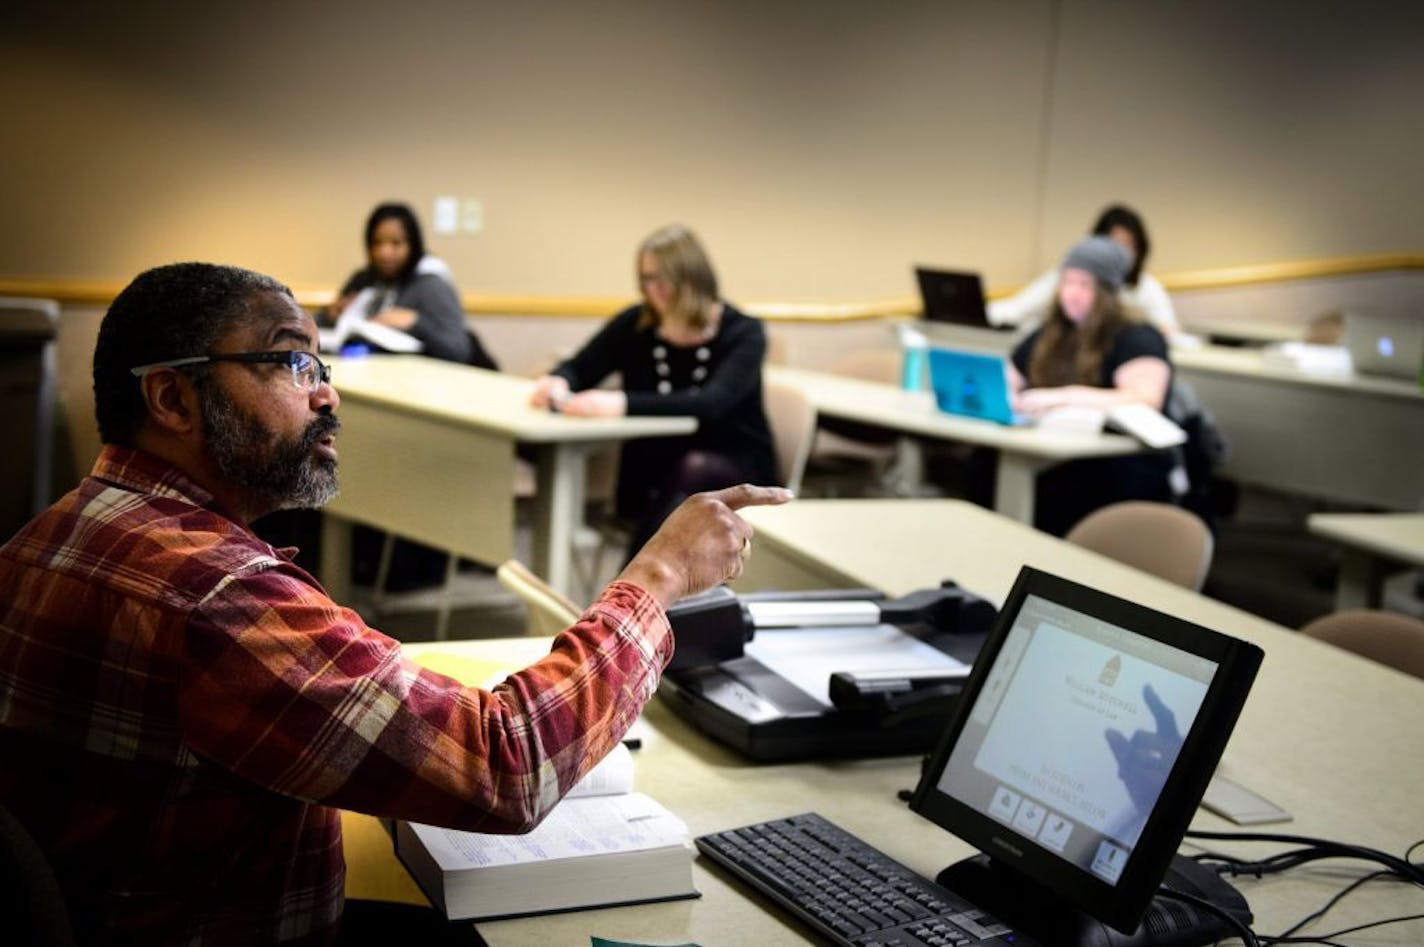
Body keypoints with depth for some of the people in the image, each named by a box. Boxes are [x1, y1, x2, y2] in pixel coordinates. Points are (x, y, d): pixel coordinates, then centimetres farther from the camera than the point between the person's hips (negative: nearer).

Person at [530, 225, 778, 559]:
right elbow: (576, 369, 2)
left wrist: (624, 404, -44)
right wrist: (557, 384, -25)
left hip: (736, 479, -2)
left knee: (694, 468, -35)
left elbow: (711, 403, -31)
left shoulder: (743, 334, -13)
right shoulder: (636, 324, -3)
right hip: (655, 477, 2)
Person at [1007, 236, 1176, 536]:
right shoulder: (1048, 336, 20)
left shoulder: (1137, 338, 0)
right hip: (1055, 461, 6)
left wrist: (1064, 396, -25)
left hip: (1124, 468, -5)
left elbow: (1146, 401, -18)